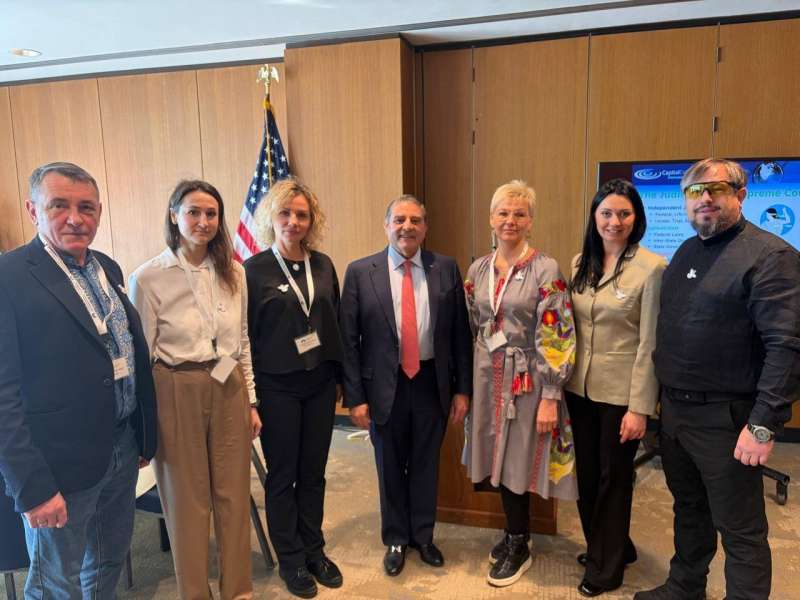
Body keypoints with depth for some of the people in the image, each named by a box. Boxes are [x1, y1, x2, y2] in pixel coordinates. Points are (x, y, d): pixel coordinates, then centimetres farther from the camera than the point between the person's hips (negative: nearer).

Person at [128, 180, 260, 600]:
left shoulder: (233, 273, 3)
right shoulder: (148, 278, -9)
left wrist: (251, 401, 10)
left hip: (228, 390, 4)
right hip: (176, 393, -3)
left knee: (233, 493, 13)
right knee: (188, 498, 12)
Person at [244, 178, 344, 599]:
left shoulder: (323, 265, 4)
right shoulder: (254, 270, -7)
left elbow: (335, 324, 9)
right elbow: (244, 336, -6)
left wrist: (343, 377, 7)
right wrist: (248, 396, -7)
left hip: (320, 383, 4)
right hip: (277, 386, -3)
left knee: (314, 472, 15)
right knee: (282, 475, 11)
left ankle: (314, 549, 33)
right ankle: (291, 559, 29)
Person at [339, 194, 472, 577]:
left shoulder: (446, 269, -1)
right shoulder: (360, 272, -6)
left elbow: (460, 333, 1)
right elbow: (348, 339, -5)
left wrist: (462, 388, 0)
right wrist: (355, 396, -7)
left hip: (433, 383, 1)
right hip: (385, 386, -1)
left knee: (426, 465, 16)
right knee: (390, 468, 16)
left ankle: (423, 536, 40)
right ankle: (395, 540, 38)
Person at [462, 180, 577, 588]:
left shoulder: (545, 270, -11)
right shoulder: (478, 270, 5)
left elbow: (557, 338, -14)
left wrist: (550, 397, -16)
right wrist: (466, 385, 11)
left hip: (527, 380, -5)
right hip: (488, 378, 5)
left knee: (517, 463, 6)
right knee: (499, 461, 15)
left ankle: (518, 548, 28)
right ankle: (516, 533, 37)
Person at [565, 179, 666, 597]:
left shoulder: (652, 267, -13)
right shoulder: (581, 263, 5)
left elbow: (649, 343, -14)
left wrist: (640, 407, -14)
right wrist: (563, 380, 7)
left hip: (621, 392, -5)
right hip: (580, 387, 5)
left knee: (613, 479, 12)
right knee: (586, 475, 17)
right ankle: (607, 548, 42)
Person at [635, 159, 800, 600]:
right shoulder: (686, 253, 10)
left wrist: (764, 425, -23)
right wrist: (663, 396, 12)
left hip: (725, 416, -7)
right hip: (673, 408, 8)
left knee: (740, 530, 8)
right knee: (688, 509, 23)